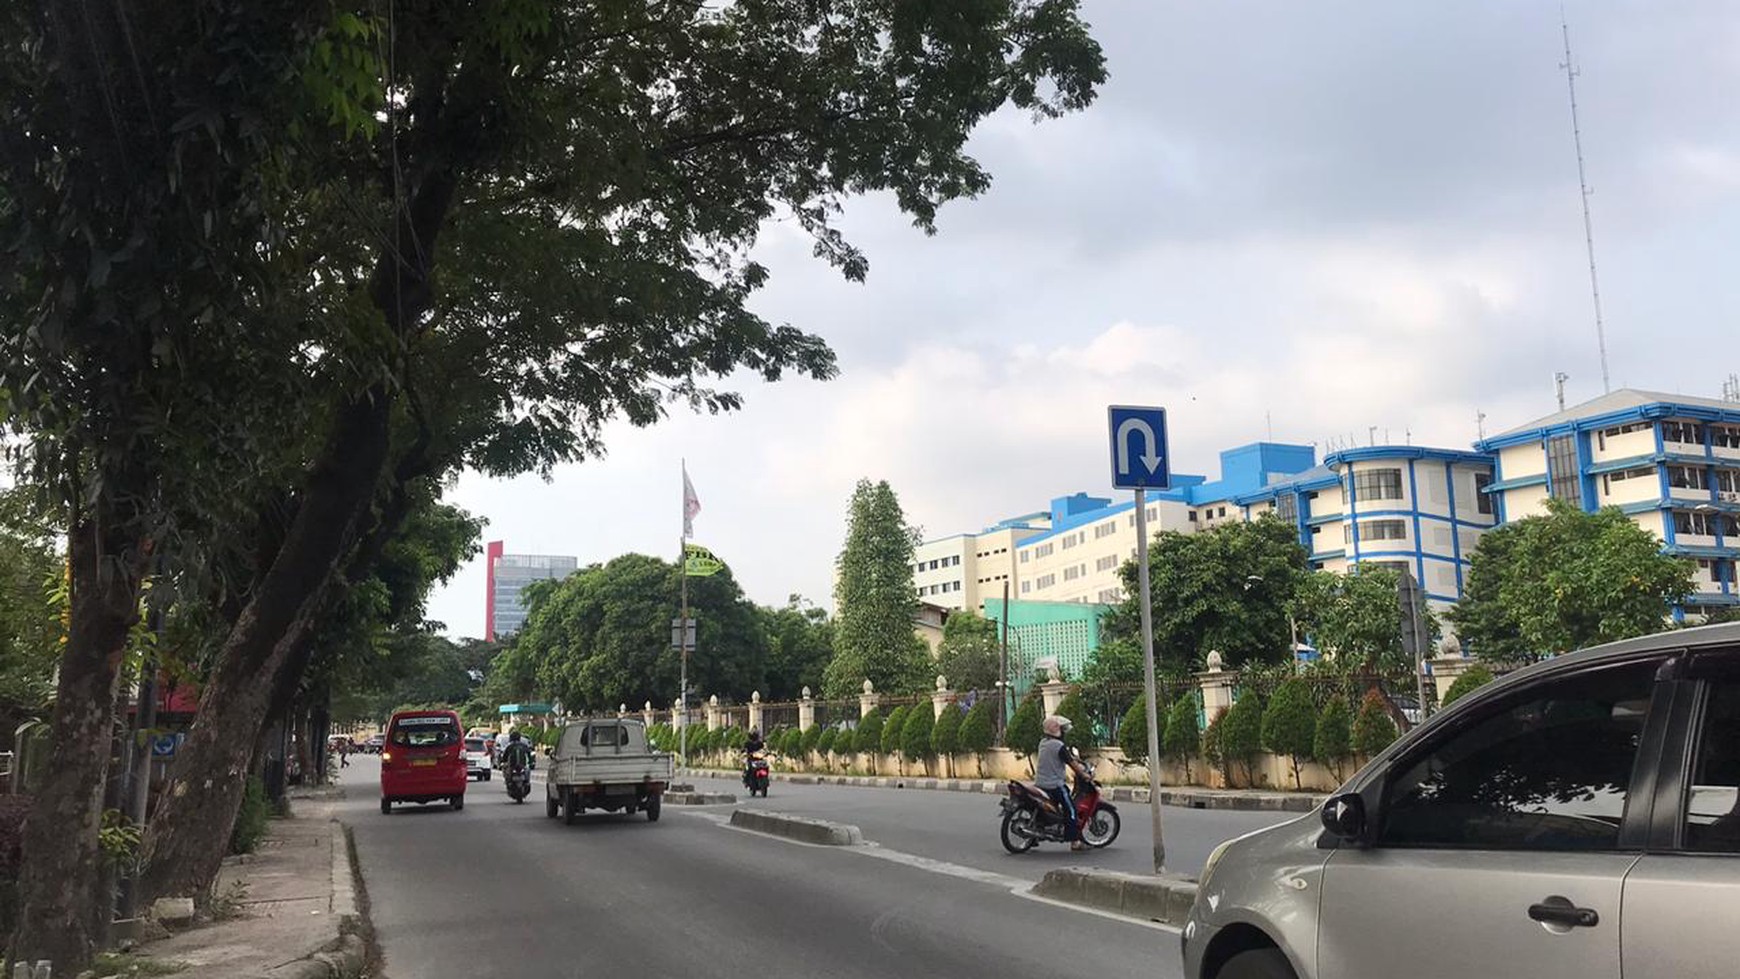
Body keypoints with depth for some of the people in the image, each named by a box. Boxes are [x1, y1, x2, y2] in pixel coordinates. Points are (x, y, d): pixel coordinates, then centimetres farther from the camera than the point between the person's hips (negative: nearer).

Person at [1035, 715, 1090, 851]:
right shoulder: (1059, 746, -17)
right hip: (1054, 785, -8)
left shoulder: (1043, 743, 8)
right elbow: (1072, 764, -12)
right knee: (1070, 809, 0)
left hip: (1040, 783, 8)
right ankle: (1075, 841, 0)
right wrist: (1084, 775, 1)